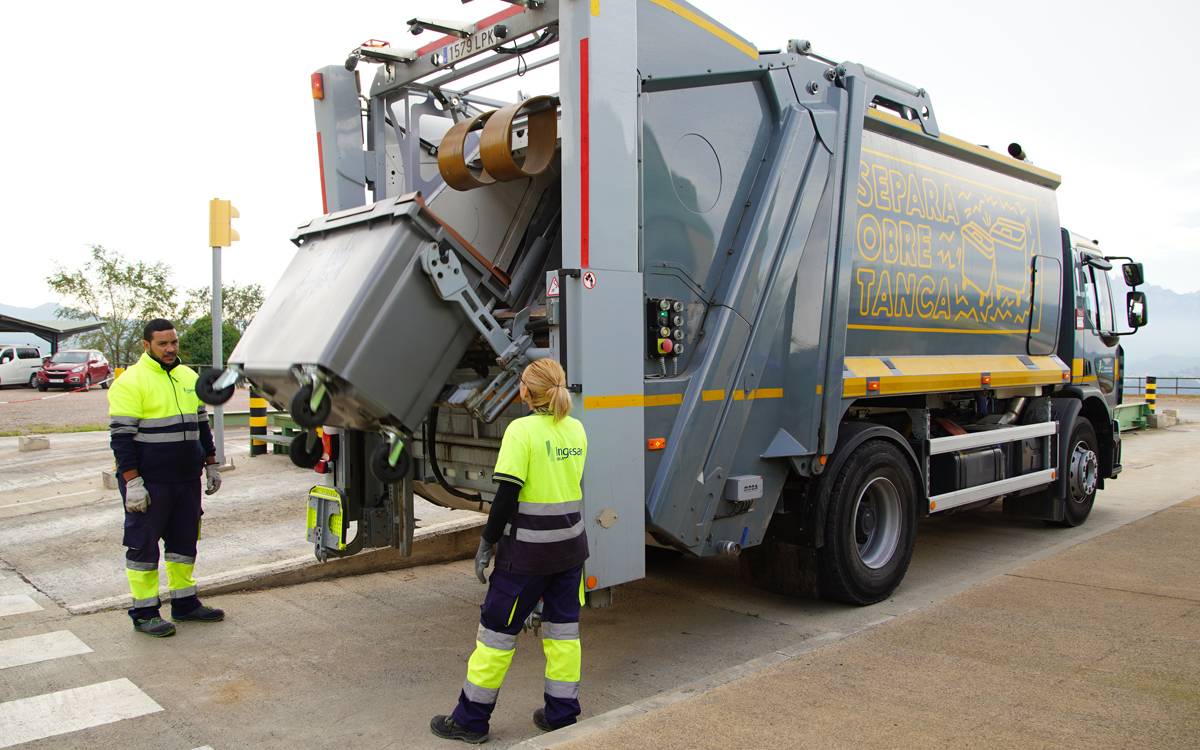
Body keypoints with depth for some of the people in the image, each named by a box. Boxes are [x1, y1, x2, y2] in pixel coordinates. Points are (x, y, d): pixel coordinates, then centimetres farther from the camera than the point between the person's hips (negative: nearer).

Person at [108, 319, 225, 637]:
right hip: (149, 482, -7)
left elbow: (202, 425, 21)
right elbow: (121, 436, -13)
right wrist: (132, 482, -17)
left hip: (187, 480, 7)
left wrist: (210, 465, 18)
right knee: (143, 545, 2)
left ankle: (185, 602, 25)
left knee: (185, 541, 14)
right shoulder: (131, 382, -9)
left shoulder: (189, 377, 13)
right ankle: (144, 612, 12)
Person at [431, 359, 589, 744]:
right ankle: (561, 715, 23)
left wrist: (487, 541, -10)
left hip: (528, 549, -6)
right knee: (563, 628, 15)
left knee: (497, 627, 7)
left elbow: (508, 493, -17)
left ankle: (471, 719, 19)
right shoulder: (576, 429, 4)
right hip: (571, 544, 6)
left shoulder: (522, 430, -16)